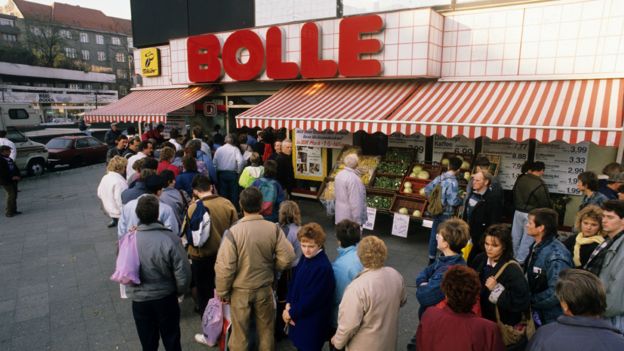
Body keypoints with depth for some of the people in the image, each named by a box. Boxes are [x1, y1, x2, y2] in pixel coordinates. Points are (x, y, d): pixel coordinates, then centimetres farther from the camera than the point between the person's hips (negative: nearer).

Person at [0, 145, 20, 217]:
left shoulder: (10, 159, 17)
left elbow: (16, 168, 17)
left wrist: (17, 176, 0)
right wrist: (11, 177, -19)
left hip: (13, 180, 8)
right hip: (6, 181, -8)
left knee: (14, 195, 10)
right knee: (11, 195, -11)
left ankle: (13, 210, 19)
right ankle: (8, 212, -6)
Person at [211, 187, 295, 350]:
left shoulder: (233, 232, -22)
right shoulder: (274, 229, -15)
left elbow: (225, 267, -19)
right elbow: (287, 258, -13)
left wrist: (222, 292, -4)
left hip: (240, 290, -2)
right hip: (265, 288, 2)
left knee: (240, 331, 18)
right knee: (266, 329, 23)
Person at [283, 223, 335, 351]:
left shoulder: (323, 267, -28)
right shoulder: (305, 257, -2)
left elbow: (311, 299, -24)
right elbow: (294, 281, 7)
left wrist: (291, 313, -13)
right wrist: (288, 305, -5)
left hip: (312, 321, -8)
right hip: (298, 314, 8)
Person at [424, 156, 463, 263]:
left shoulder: (440, 177, 1)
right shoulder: (453, 182, -22)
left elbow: (427, 189, 8)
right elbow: (453, 201, -25)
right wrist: (462, 199, -6)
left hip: (437, 211, 7)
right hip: (447, 214, -7)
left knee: (434, 235, 16)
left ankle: (431, 258, 28)